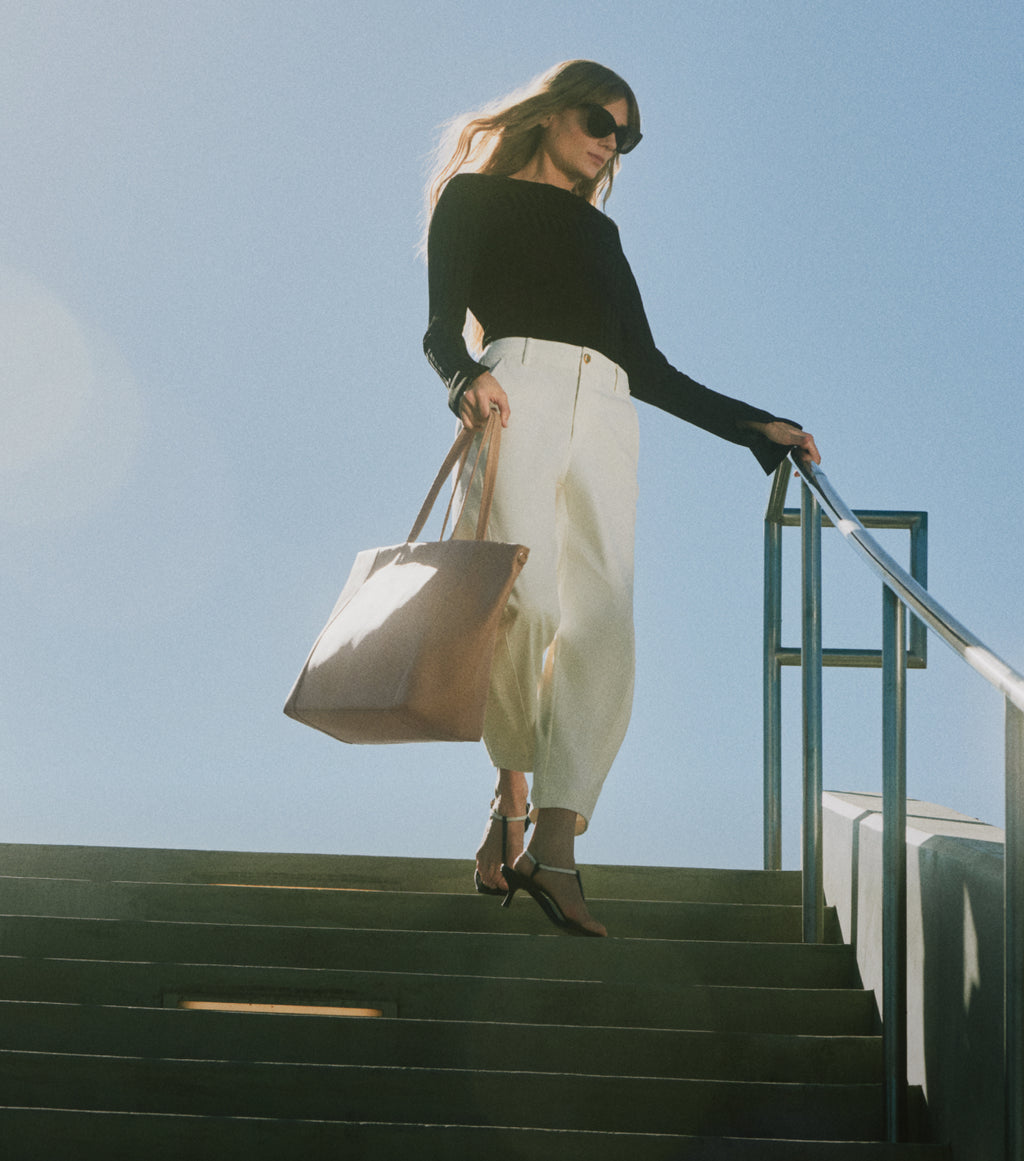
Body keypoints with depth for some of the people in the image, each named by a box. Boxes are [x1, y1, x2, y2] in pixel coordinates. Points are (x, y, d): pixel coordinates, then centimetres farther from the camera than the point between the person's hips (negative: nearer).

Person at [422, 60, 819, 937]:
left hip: (606, 416, 4)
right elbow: (442, 328, 6)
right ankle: (512, 799, -2)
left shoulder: (599, 231, 35)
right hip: (518, 391, -4)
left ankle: (553, 846, -21)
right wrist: (464, 377, -17)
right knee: (525, 601, -22)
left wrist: (755, 427, 23)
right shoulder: (476, 197, 20)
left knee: (602, 620, -16)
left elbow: (649, 367, 29)